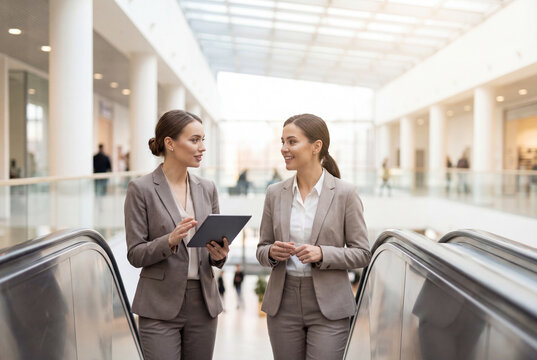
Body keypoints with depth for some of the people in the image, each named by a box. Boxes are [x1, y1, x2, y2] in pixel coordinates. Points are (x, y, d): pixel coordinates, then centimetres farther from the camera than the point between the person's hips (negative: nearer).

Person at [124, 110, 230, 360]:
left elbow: (216, 248, 11)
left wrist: (219, 254, -11)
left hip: (203, 304, 5)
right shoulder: (141, 189, -7)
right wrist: (170, 241, -24)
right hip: (161, 306, -4)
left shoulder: (207, 189, 7)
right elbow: (135, 255, -8)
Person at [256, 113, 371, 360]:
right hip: (283, 304, 4)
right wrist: (272, 253, -11)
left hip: (328, 307, -3)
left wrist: (322, 254, -19)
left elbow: (362, 253, -4)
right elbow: (261, 250, 11)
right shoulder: (275, 193, 4)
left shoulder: (345, 193, -6)